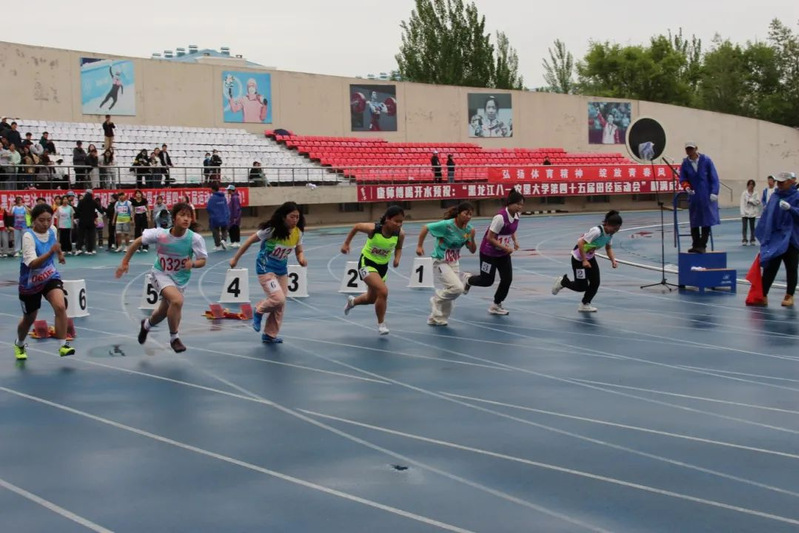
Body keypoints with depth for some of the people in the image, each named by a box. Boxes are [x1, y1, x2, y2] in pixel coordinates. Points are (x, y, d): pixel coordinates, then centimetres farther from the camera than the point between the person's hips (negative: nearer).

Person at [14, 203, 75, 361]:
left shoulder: (52, 230, -8)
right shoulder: (28, 236, -26)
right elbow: (32, 263, -38)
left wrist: (59, 253, 7)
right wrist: (50, 252, -48)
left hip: (50, 276, 3)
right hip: (30, 282, -3)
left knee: (60, 306, -23)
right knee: (29, 318, 15)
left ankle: (63, 345, -17)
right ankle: (19, 345, 44)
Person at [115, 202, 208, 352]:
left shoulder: (195, 238, -22)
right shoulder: (160, 234, -23)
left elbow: (202, 261, -14)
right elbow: (137, 242, -8)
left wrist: (192, 263, -36)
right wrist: (125, 263, -6)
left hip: (180, 278, 3)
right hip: (161, 274, -3)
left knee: (164, 311, 19)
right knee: (177, 301, -30)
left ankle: (146, 325, 56)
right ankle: (174, 338, -9)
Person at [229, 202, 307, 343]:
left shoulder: (297, 232, -7)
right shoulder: (271, 229, -23)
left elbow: (299, 251, 4)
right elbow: (250, 241, -13)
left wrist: (301, 258, -21)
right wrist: (235, 258, -7)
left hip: (282, 270, 6)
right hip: (266, 268, -6)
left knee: (280, 304, 7)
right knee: (278, 299, -21)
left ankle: (269, 335, 23)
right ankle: (259, 311, 10)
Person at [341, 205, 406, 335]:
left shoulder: (400, 234, -19)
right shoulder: (373, 228, -28)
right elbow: (356, 227, -9)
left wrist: (397, 258, -18)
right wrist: (346, 243, -4)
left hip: (383, 266, 5)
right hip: (367, 263, -5)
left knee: (371, 298, 21)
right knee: (383, 291, -25)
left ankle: (352, 301, 56)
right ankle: (381, 324, -4)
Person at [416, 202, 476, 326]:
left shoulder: (468, 229, -5)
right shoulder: (447, 225, -23)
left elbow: (473, 250, 2)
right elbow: (425, 228, -15)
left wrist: (472, 238, -17)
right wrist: (419, 246, -13)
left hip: (454, 263, 7)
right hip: (440, 263, -7)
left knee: (449, 294, 11)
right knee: (457, 288, -21)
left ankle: (435, 319, 28)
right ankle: (437, 299, 7)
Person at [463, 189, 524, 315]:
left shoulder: (516, 215, -5)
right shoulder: (500, 217, -30)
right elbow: (490, 237, -25)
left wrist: (515, 241, -1)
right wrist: (505, 248, -24)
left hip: (503, 253, 7)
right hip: (489, 252, -7)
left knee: (507, 279, 0)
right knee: (487, 281, 3)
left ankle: (496, 305, 16)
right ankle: (468, 280, 37)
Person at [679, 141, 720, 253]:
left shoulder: (706, 160, -6)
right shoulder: (685, 164, 0)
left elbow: (714, 177, -5)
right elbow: (682, 179, 5)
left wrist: (714, 193, -11)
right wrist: (686, 187, -17)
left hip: (707, 197, -2)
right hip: (693, 197, 2)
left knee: (706, 221, -2)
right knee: (694, 222, 5)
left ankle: (702, 245, 3)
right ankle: (695, 245, 13)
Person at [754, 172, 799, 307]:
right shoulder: (774, 196, 7)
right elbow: (766, 216, 12)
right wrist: (762, 235, 11)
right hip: (773, 239, 4)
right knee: (770, 266, 1)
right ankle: (763, 295, 2)